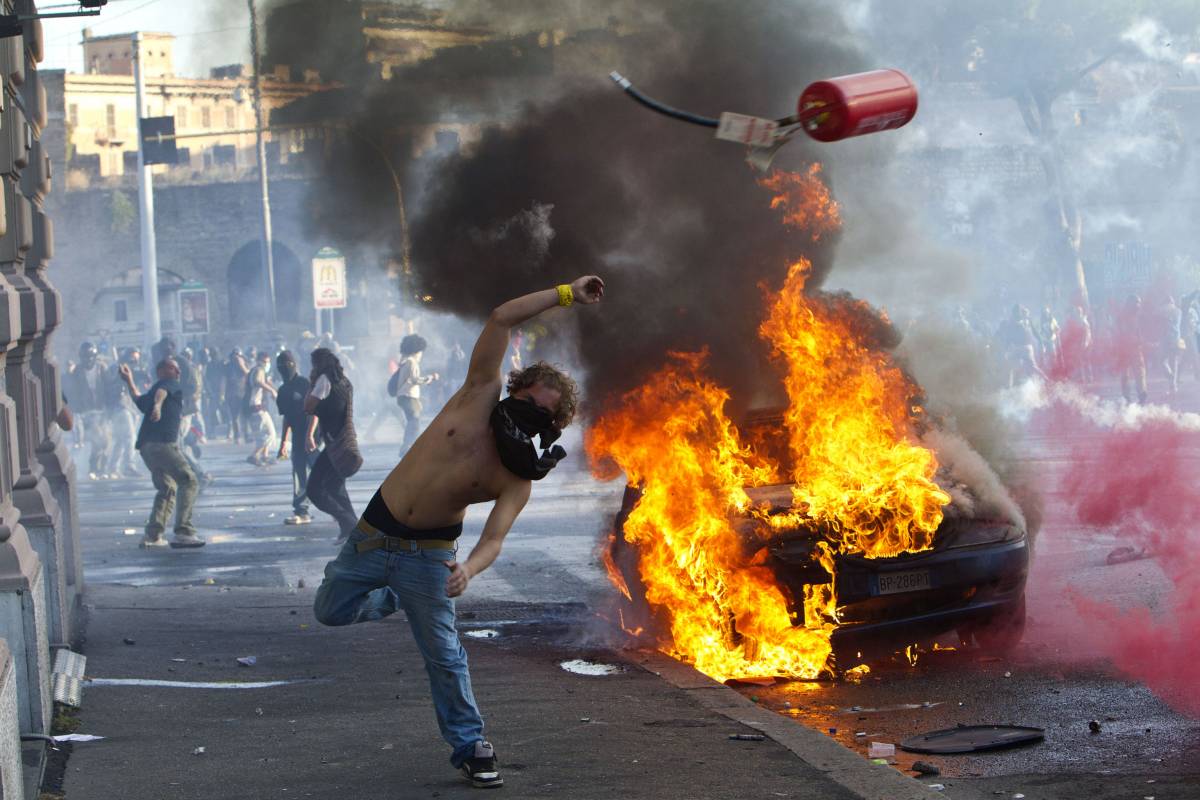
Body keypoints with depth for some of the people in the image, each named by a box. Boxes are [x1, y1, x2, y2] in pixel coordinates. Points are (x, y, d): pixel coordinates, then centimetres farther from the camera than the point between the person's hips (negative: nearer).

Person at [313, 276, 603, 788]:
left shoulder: (519, 480, -16)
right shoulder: (481, 397, -12)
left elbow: (494, 539, -26)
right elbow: (501, 320, -16)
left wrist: (469, 569, -48)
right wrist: (565, 294, -17)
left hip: (429, 553, -2)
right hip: (376, 532, 2)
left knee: (444, 655, 0)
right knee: (331, 611, 11)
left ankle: (469, 745, 18)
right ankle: (393, 598, 40)